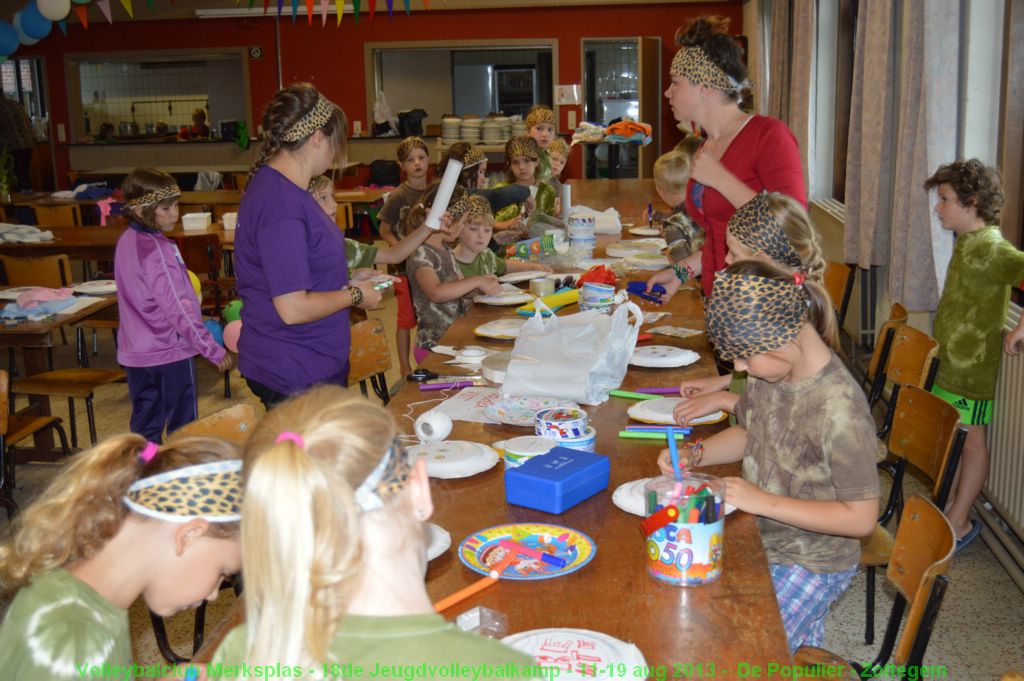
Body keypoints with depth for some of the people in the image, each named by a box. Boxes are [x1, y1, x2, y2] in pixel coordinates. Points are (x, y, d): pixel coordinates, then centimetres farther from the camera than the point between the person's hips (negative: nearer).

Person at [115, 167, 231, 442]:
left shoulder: (127, 241, 5)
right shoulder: (158, 250, -20)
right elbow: (178, 308, -23)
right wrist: (213, 349, -18)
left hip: (135, 354, 8)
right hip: (169, 351, -8)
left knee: (145, 425, 15)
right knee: (182, 428, 5)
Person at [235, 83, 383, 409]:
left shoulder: (284, 188, 9)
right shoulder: (280, 204, -23)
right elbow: (292, 309, -26)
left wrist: (348, 282, 11)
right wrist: (355, 296, -11)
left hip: (317, 366, 10)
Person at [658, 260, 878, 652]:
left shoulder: (839, 410, -27)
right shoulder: (770, 370, -7)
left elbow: (861, 518, -22)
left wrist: (765, 502, -23)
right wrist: (694, 455, -5)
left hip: (811, 565, -7)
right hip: (760, 538, 7)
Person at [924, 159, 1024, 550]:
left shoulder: (990, 249, -22)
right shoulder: (967, 242, 8)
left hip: (972, 366, -9)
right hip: (951, 359, 9)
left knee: (970, 440, 4)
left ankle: (960, 523, 15)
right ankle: (950, 505, 33)